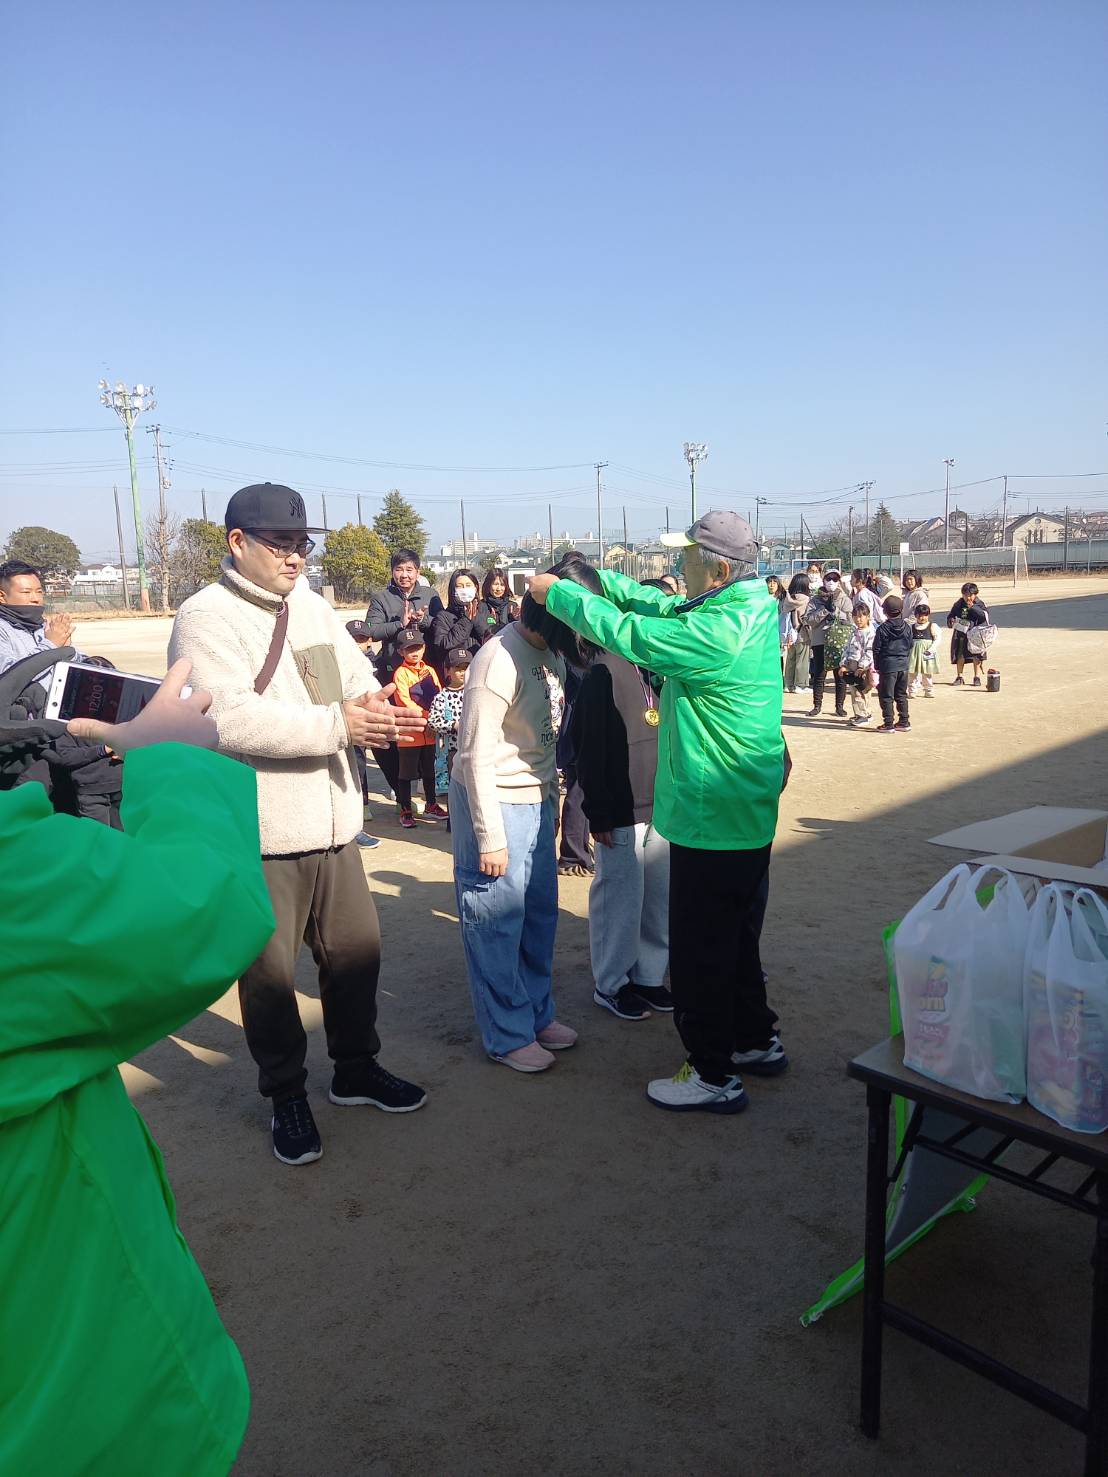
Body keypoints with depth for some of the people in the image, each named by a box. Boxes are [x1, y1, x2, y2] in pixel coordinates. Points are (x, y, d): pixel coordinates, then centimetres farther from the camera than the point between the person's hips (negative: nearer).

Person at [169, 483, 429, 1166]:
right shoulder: (207, 618, -13)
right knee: (270, 973, 10)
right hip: (257, 836, -6)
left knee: (357, 951, 18)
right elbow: (232, 719, -25)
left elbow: (359, 679, 10)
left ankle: (356, 1069, 40)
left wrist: (376, 705, -14)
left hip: (333, 825, 7)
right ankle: (286, 1096, 31)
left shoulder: (314, 608, 10)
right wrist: (337, 723, -25)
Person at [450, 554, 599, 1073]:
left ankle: (537, 1014, 34)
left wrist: (552, 798, 14)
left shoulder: (549, 651, 2)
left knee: (540, 913, 17)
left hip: (536, 801, 8)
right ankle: (508, 1035, 21)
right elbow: (476, 756, -20)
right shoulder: (500, 661, -23)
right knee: (497, 923, 6)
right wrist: (489, 838, -17)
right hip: (496, 806, -8)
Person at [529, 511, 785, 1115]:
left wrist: (557, 593, -6)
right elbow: (663, 607, 12)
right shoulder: (754, 607, 4)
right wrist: (597, 580, 8)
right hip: (748, 812, 10)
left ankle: (715, 1076, 17)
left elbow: (626, 631, -20)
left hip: (712, 816, -10)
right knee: (736, 938, 23)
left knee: (700, 950, 4)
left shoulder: (718, 631, -25)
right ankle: (757, 1041, 39)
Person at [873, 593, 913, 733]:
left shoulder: (882, 629, -11)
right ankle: (904, 723, 18)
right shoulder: (907, 627, 3)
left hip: (888, 666, -5)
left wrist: (877, 666, 4)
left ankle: (888, 724, 2)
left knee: (886, 697, 2)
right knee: (901, 695, 14)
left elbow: (877, 649, -6)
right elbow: (910, 647, 10)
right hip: (903, 666, 5)